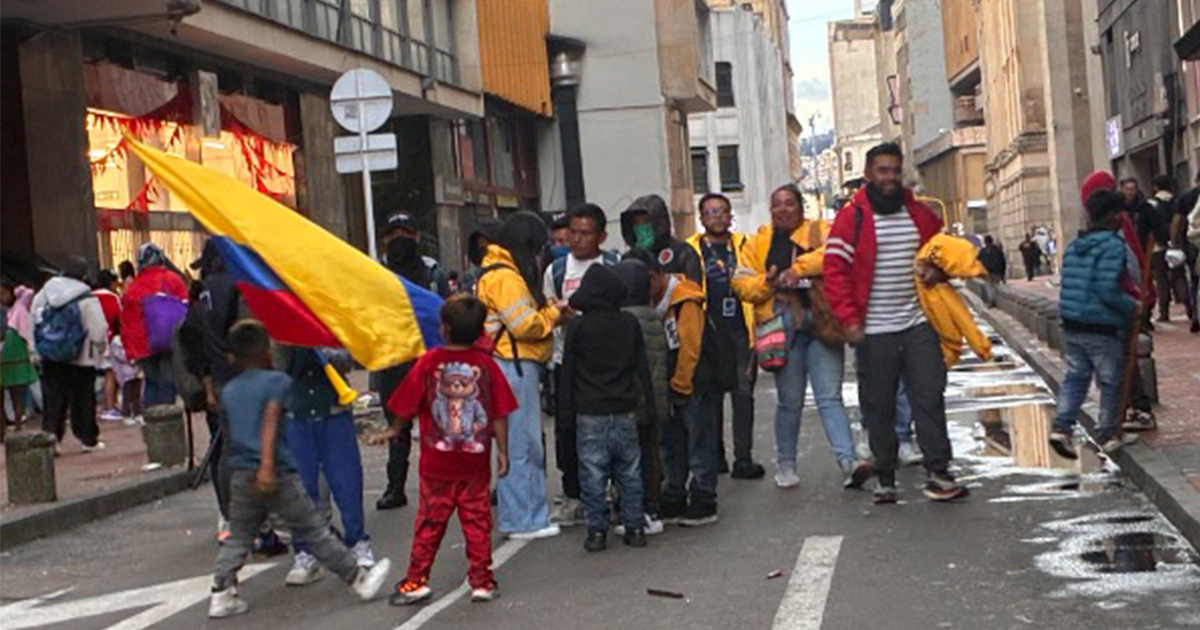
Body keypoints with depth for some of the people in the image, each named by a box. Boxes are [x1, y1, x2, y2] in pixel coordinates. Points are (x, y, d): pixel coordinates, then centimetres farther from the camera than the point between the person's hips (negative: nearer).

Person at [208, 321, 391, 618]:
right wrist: (267, 465, -26)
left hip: (240, 475, 5)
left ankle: (221, 594, 4)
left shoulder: (228, 391, 13)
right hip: (277, 476, -5)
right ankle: (360, 580, 10)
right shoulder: (277, 381, -5)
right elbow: (270, 422, -17)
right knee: (315, 531, 2)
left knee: (237, 538, 13)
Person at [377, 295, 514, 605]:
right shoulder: (486, 365, -5)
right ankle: (481, 580, 12)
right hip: (475, 463, 1)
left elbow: (407, 406, 1)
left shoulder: (428, 363, -8)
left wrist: (393, 431, 19)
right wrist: (502, 451, 6)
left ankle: (417, 580, 10)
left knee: (430, 521, 8)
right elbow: (500, 413, -3)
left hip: (436, 464, -1)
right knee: (477, 520, 8)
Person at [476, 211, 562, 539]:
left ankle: (531, 516, 20)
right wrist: (553, 314, -3)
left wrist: (548, 312, 6)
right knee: (521, 445, -6)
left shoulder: (508, 274, 20)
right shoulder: (504, 277, -14)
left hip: (520, 366, 11)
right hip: (514, 367, -11)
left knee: (529, 445, 14)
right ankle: (523, 521, -1)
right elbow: (525, 325, -18)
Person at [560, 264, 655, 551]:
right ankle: (635, 528, 12)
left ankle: (597, 530, 3)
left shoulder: (577, 327, -4)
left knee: (593, 474, 2)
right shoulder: (630, 323, 4)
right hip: (625, 411, 3)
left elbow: (568, 372, -1)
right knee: (629, 473, 10)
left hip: (590, 412, -3)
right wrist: (648, 406, 13)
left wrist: (567, 410, 7)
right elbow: (642, 367, 7)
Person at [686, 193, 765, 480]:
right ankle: (715, 457, 16)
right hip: (708, 335, -1)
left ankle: (743, 459, 1)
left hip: (741, 333, 1)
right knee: (711, 397, 5)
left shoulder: (744, 246, 10)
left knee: (743, 395, -1)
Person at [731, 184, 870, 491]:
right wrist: (767, 283, -9)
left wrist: (800, 267, -21)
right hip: (782, 327, 1)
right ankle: (785, 463, 21)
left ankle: (847, 460, -13)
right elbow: (742, 283, 11)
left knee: (830, 396, -7)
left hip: (821, 324, -1)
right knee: (789, 401, 7)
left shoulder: (820, 232, 8)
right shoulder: (759, 243, 14)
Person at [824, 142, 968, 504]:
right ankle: (885, 480, 15)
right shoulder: (852, 218, -4)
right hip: (874, 331, -3)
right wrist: (848, 319, -13)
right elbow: (835, 270, -7)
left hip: (917, 324, 3)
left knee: (929, 396, -3)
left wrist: (938, 271, 2)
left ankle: (938, 472, 1)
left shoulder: (919, 214, 9)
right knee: (879, 406, 5)